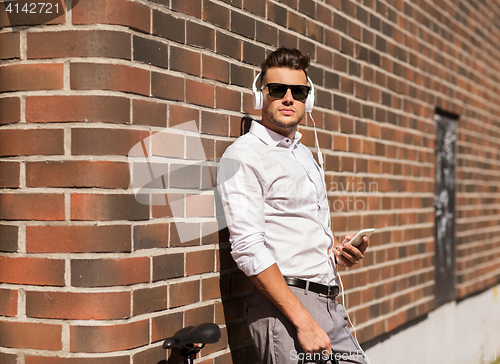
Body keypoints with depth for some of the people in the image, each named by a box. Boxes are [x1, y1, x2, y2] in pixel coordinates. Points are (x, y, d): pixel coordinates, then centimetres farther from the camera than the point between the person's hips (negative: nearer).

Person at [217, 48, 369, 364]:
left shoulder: (306, 155, 18)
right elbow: (248, 248, -18)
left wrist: (337, 250, 6)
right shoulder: (243, 155, -8)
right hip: (283, 307, -7)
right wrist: (303, 321, -22)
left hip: (330, 302, 8)